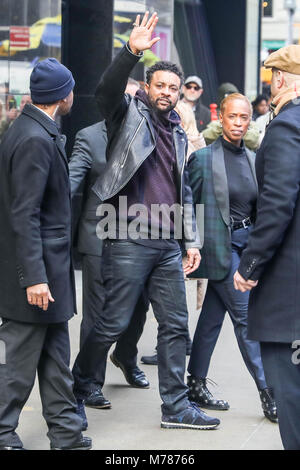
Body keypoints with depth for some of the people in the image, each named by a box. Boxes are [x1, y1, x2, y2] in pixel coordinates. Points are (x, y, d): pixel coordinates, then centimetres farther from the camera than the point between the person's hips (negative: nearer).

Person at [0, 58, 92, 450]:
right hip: (36, 271, -10)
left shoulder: (36, 133, 12)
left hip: (47, 269, 10)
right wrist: (34, 278, -25)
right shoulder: (35, 140, -18)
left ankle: (66, 435, 21)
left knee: (55, 359, 14)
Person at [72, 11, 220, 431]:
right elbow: (106, 91, -21)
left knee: (175, 325, 8)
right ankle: (76, 389, 15)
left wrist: (192, 240, 15)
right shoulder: (129, 114, 1)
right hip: (130, 240, -6)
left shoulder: (178, 134, 18)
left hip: (168, 246, 7)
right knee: (114, 323, -3)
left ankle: (176, 407, 16)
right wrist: (132, 52, -35)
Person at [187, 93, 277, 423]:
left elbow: (258, 207, 14)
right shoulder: (203, 157, -8)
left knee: (212, 316, 11)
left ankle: (196, 386, 19)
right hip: (220, 245, -6)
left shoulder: (252, 159, 10)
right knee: (244, 316, -5)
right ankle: (268, 393, 0)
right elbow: (189, 205, -5)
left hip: (246, 243, 6)